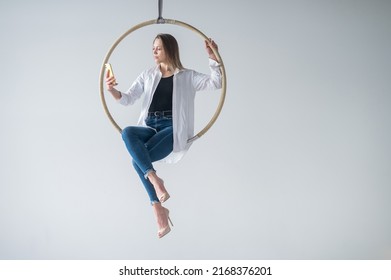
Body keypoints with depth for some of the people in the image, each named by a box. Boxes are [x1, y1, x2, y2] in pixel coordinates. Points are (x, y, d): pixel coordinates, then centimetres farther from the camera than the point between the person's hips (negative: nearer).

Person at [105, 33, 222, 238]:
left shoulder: (187, 76, 11)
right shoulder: (147, 75, 20)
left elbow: (215, 83, -1)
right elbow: (128, 99, 12)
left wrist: (213, 57, -12)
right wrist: (112, 91, -8)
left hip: (173, 130, -4)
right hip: (149, 127, 4)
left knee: (137, 160, -30)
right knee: (127, 132, -34)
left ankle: (158, 208, -19)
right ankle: (154, 179, -38)